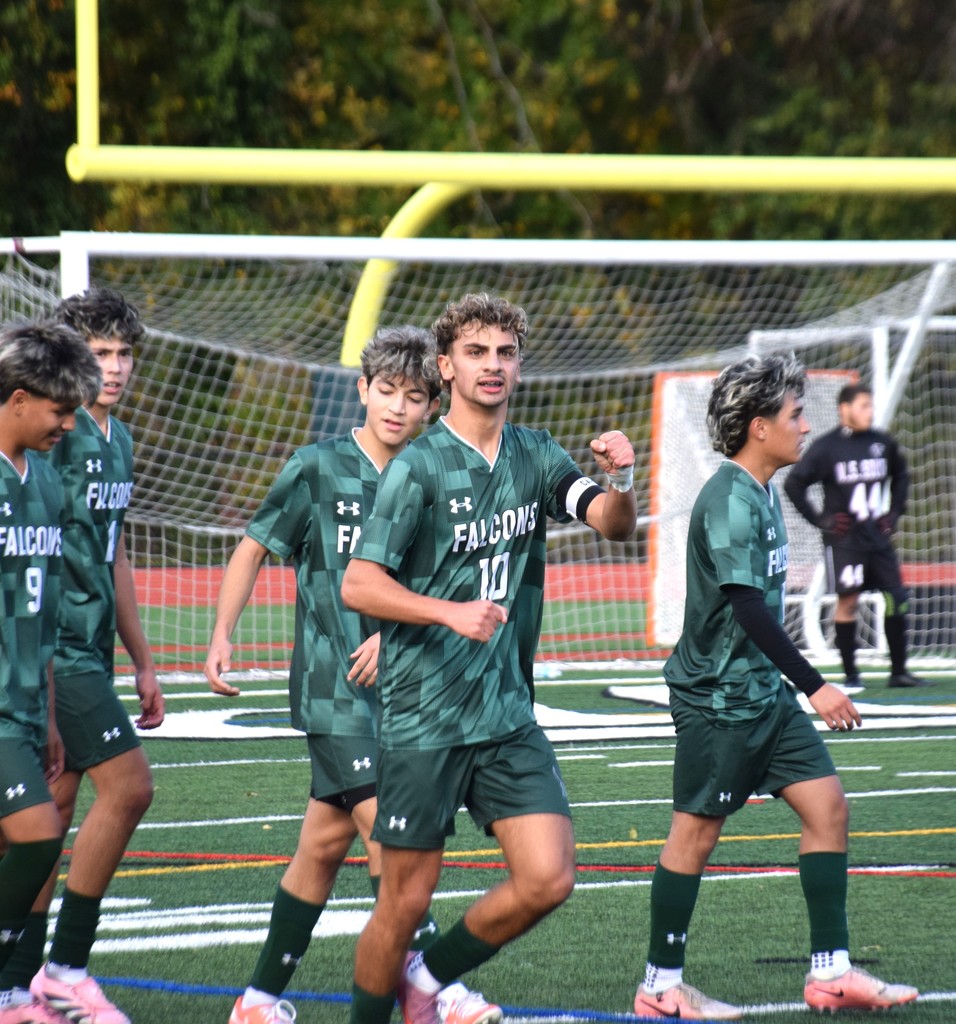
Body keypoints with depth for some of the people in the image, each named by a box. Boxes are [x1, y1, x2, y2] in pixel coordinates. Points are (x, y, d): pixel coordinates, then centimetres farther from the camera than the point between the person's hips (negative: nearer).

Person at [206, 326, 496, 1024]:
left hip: (398, 685, 4)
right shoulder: (318, 469, -5)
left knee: (326, 844, 9)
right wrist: (223, 638, -1)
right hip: (333, 687, -4)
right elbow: (254, 549, 5)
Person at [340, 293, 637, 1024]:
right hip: (423, 717, -5)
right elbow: (358, 585, -14)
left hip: (509, 714, 5)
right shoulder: (419, 467, -9)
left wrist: (622, 478, -24)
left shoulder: (535, 456, 8)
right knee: (407, 898, 0)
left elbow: (614, 524, -2)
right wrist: (451, 612, -28)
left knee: (548, 879, -5)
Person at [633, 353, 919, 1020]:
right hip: (718, 694, -10)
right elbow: (749, 608, -25)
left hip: (763, 691, 10)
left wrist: (796, 683, 26)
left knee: (828, 806, 4)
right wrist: (814, 685, -26)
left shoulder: (760, 492, 12)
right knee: (697, 831, -1)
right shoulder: (731, 501, -19)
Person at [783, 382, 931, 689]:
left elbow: (901, 476, 23)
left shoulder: (882, 443, 5)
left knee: (897, 598, 1)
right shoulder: (826, 447, -8)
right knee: (848, 602, -5)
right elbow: (794, 484, -6)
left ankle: (899, 672, 8)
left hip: (878, 536, 5)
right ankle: (850, 674, 3)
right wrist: (819, 519, -8)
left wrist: (894, 511, 13)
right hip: (844, 538, -5)